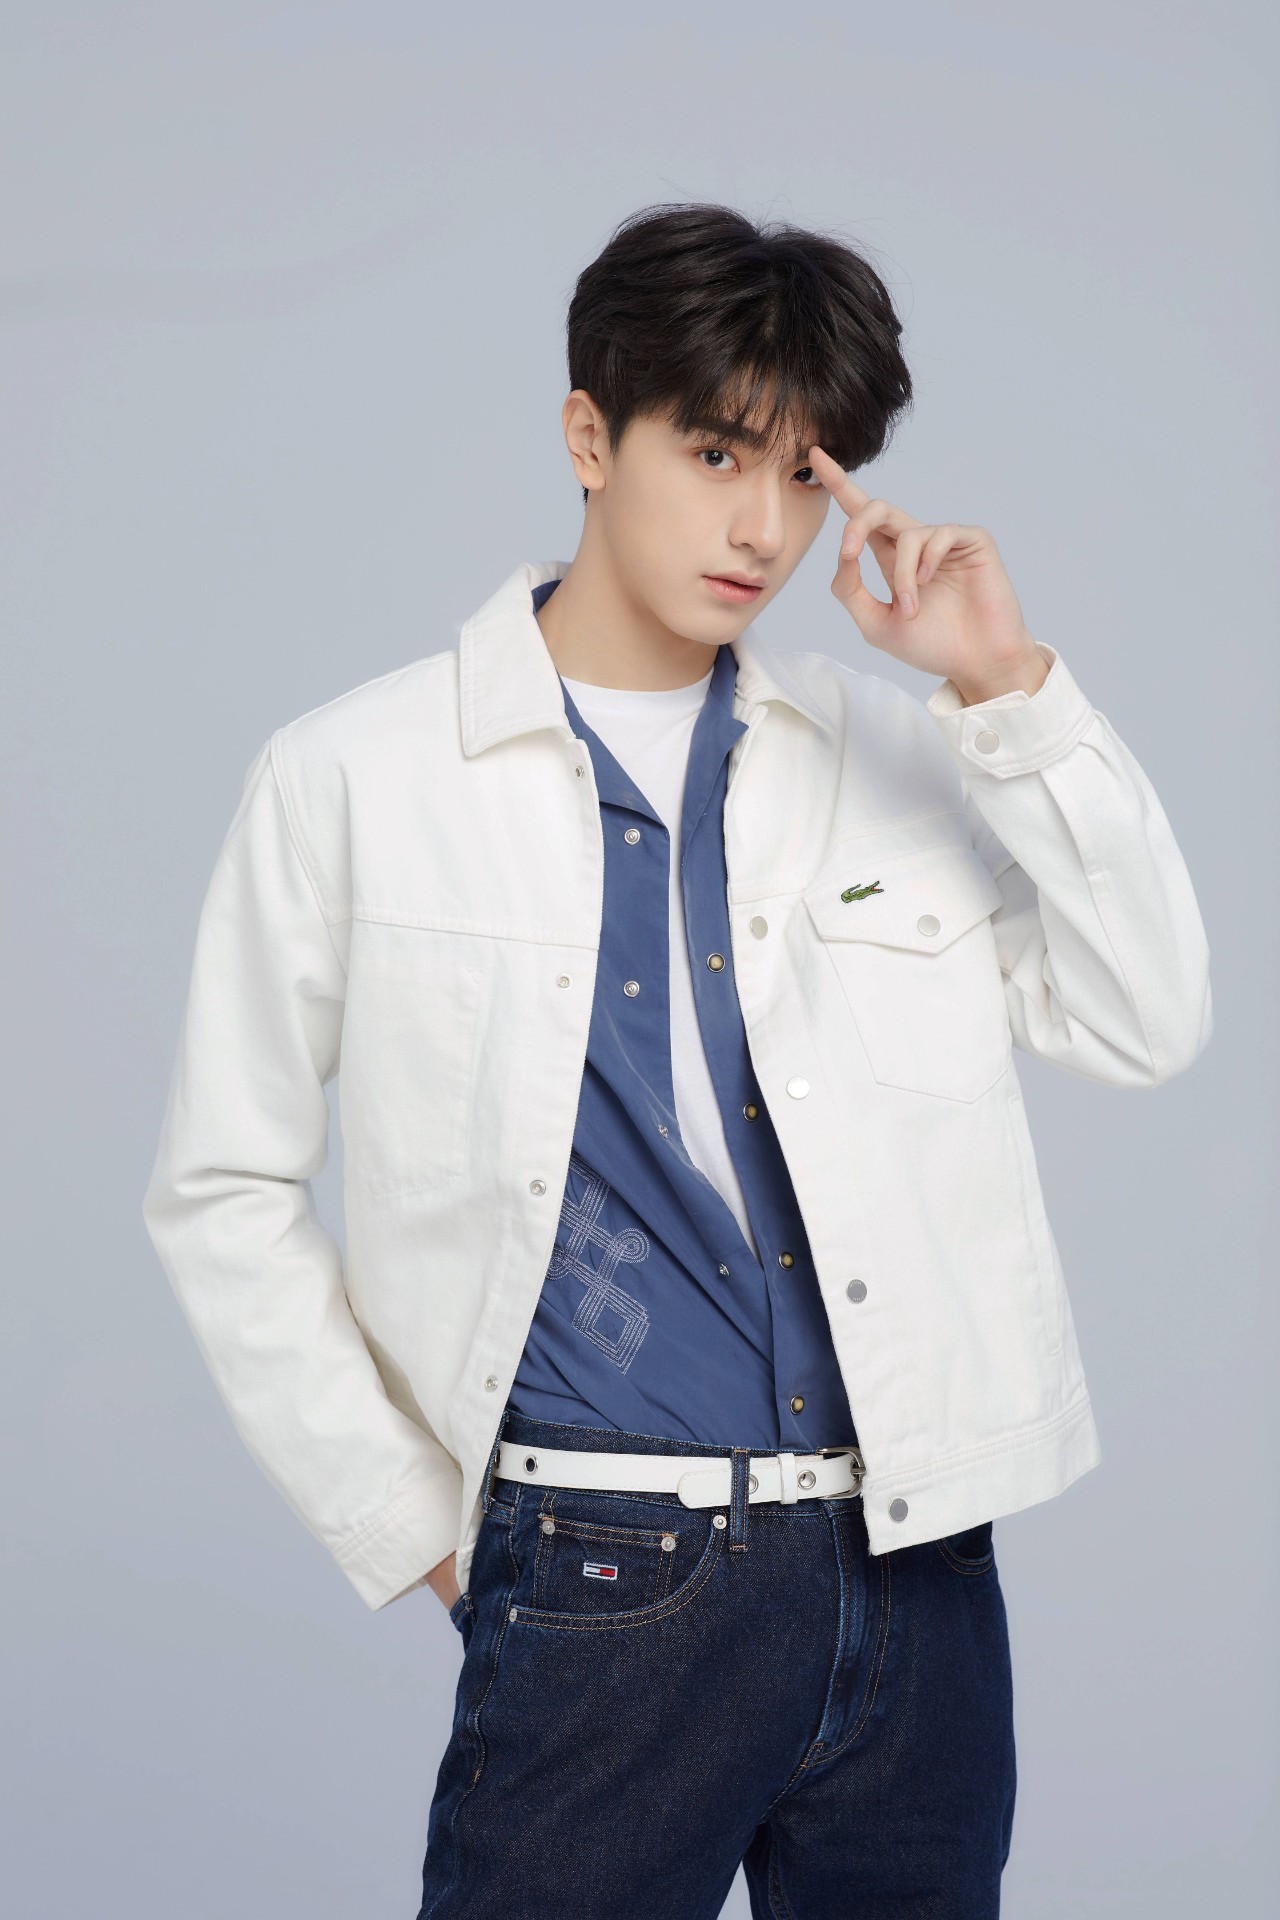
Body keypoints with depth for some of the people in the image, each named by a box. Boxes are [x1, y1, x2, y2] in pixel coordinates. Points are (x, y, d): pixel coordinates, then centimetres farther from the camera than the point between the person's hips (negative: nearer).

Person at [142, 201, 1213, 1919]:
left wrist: (1011, 689, -6)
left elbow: (1148, 1029, 1)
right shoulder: (353, 779, -2)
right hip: (604, 1584, -3)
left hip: (915, 1572, 4)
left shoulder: (890, 750, 8)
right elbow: (226, 1194, 2)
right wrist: (413, 1526, 0)